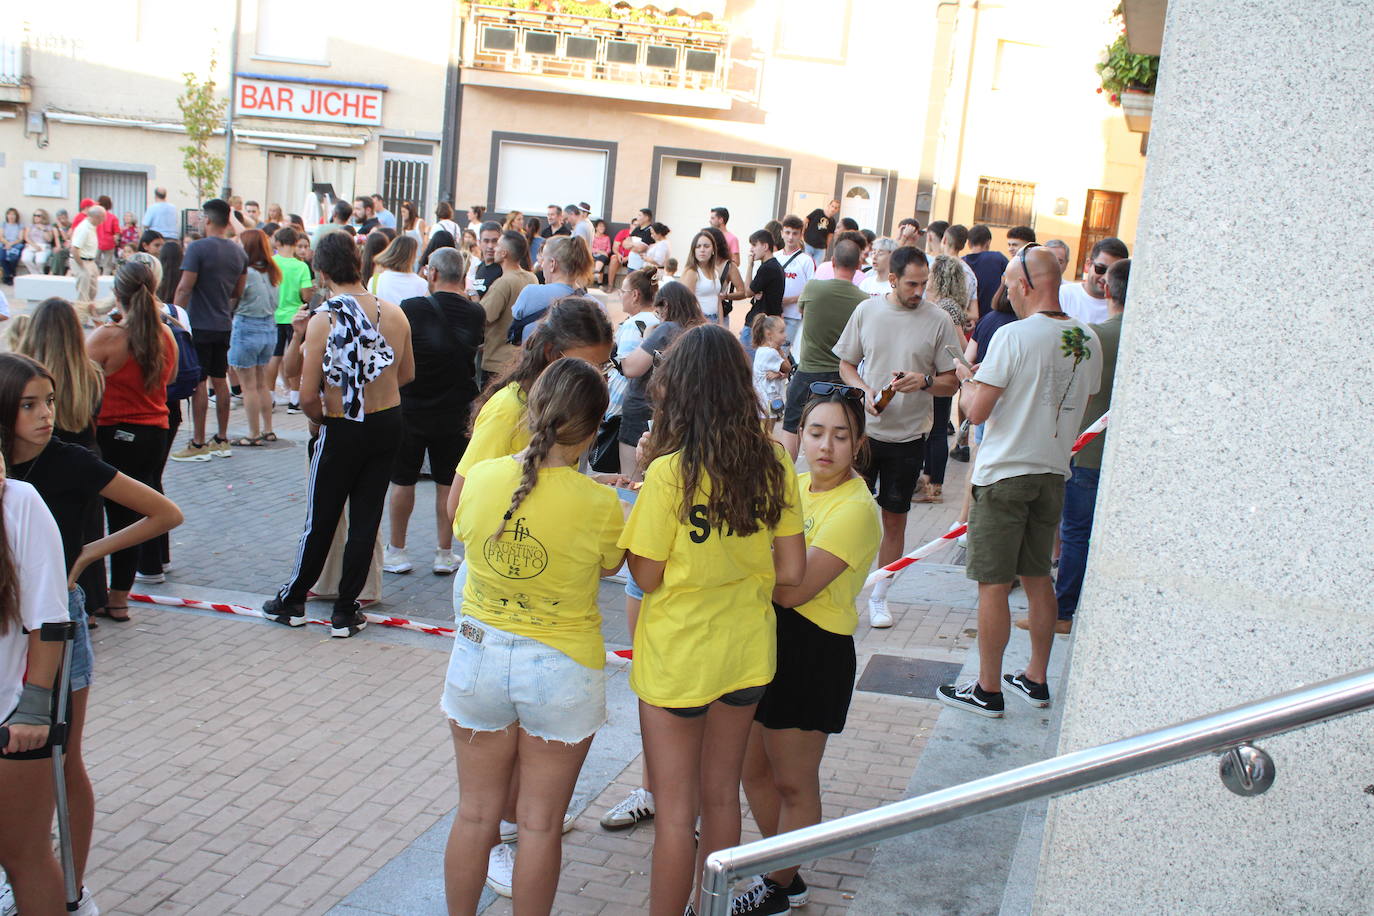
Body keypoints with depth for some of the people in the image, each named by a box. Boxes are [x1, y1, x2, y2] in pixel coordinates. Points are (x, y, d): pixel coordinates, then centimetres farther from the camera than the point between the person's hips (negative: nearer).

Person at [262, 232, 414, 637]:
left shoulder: (323, 320, -18)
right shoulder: (395, 314, -5)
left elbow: (308, 396, -17)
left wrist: (323, 419, 3)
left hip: (342, 431, -3)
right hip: (389, 424, 3)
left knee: (321, 519, 11)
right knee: (366, 519, 10)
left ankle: (292, 601, 29)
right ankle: (346, 612, 18)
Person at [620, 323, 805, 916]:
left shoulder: (670, 472, -21)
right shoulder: (773, 465, -7)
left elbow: (646, 576, -13)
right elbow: (791, 571, -3)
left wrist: (647, 472, -5)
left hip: (678, 655, -5)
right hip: (747, 649, 5)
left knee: (676, 811, 9)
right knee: (721, 794, 21)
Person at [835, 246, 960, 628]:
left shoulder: (938, 320, -3)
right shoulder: (867, 311, 1)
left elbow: (952, 381, 1)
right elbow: (846, 364, 9)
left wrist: (925, 381, -19)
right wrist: (865, 391, -10)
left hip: (908, 436, -1)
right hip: (864, 429, 1)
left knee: (895, 519, 7)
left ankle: (879, 597, 21)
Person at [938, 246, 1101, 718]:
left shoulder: (1014, 336, -17)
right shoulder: (1089, 340, 3)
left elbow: (977, 411, -16)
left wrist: (972, 382, 6)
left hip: (1005, 472, -7)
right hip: (1054, 471, 7)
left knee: (993, 584, 1)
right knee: (1038, 578, 17)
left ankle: (988, 690, 8)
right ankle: (1036, 679, 27)